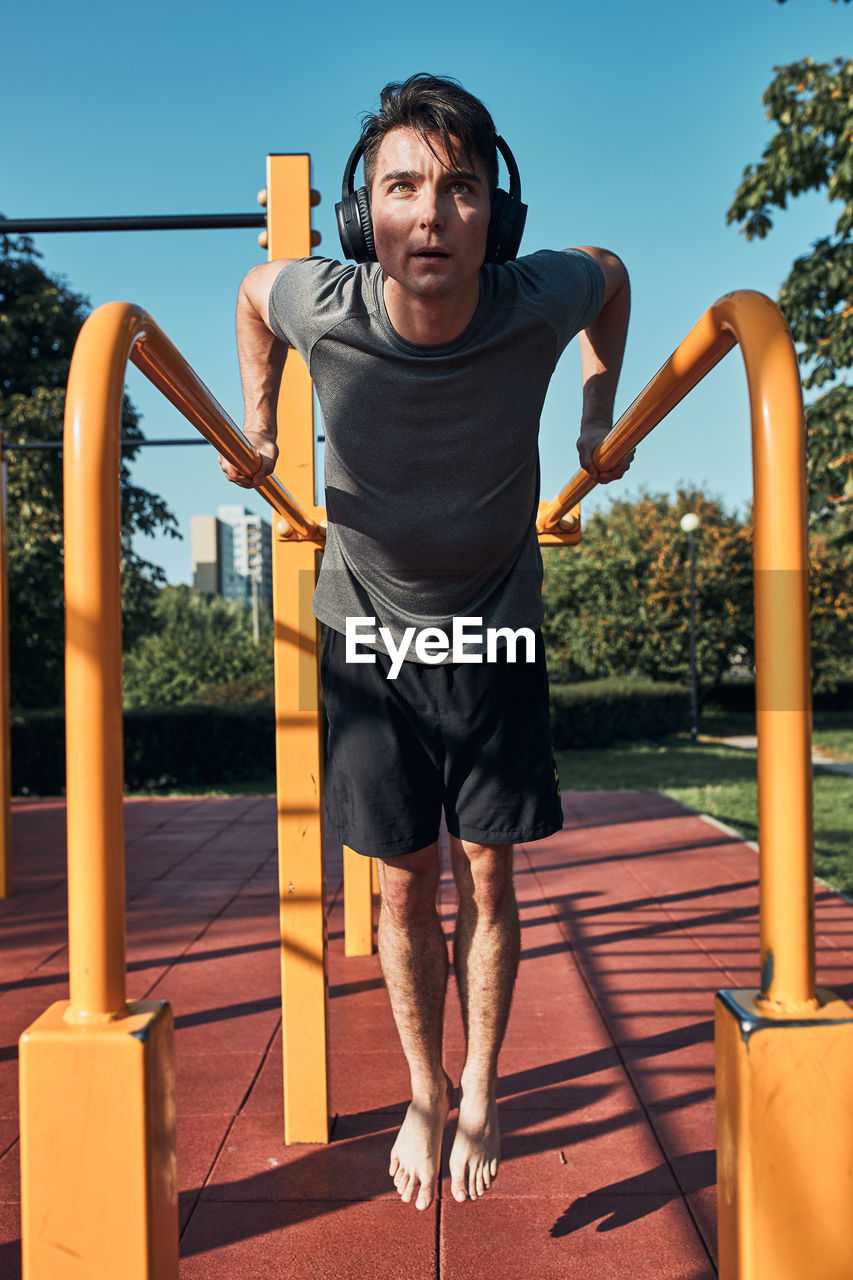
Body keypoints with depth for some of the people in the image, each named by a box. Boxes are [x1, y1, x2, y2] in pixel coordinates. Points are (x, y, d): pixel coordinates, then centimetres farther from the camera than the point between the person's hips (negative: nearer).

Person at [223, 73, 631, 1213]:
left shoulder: (539, 303, -20)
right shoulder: (322, 308, -20)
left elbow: (611, 273, 6)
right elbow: (253, 289, 6)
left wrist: (599, 415, 8)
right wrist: (258, 427, 9)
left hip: (496, 639, 0)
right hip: (370, 638, 0)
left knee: (487, 880, 5)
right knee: (405, 889, 7)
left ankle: (481, 1099, 28)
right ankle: (425, 1097, 30)